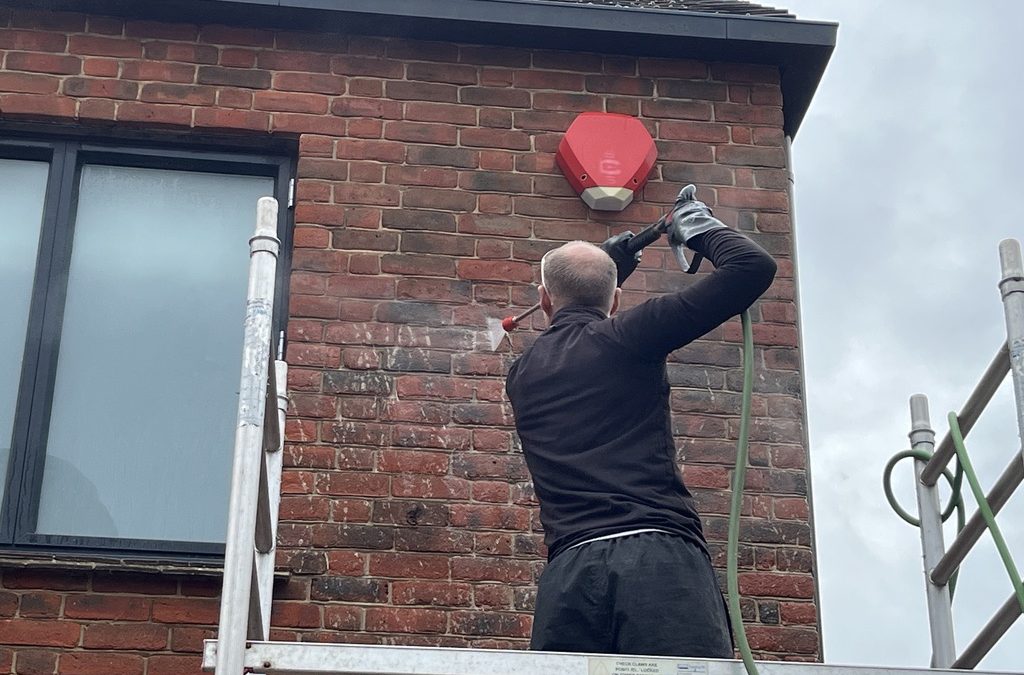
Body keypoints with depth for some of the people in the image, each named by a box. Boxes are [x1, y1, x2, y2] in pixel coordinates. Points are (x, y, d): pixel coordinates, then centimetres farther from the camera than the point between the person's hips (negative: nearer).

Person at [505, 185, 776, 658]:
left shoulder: (522, 374, 24)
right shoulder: (626, 336, 9)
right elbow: (752, 267, 7)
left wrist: (610, 261, 59)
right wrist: (696, 225, 26)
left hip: (568, 571, 4)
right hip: (657, 555, -4)